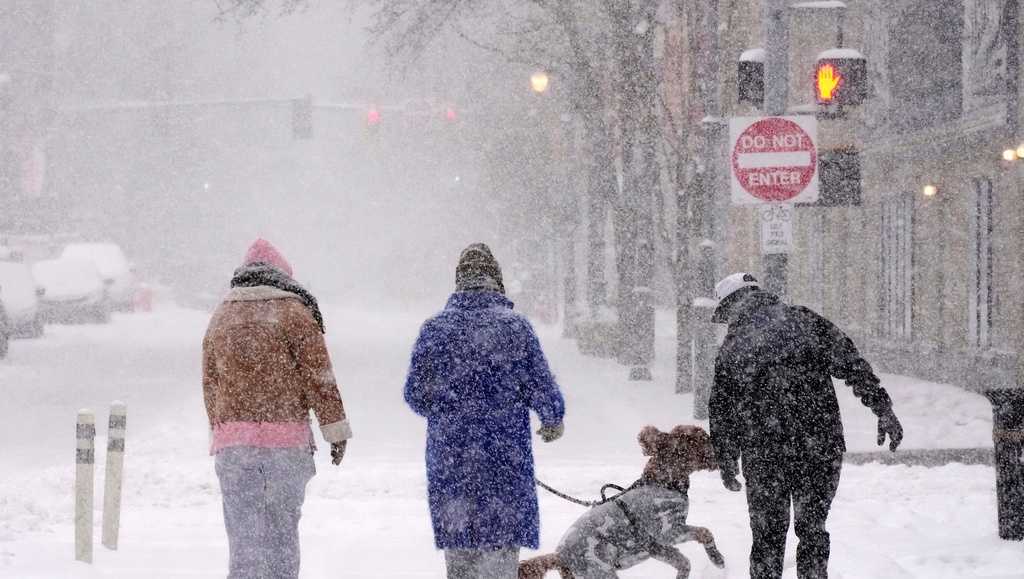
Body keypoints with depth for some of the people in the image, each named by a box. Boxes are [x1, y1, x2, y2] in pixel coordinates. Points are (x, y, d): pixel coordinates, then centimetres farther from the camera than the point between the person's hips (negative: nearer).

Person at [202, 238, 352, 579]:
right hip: (285, 436, -3)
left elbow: (210, 387, 19)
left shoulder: (219, 319, 16)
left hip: (231, 441, 3)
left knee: (244, 528, 3)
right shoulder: (293, 313, 1)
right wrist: (336, 429, 1)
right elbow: (319, 376, -3)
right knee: (282, 526, 5)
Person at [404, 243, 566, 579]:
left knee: (458, 548, 11)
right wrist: (553, 420, 17)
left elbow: (415, 394, 3)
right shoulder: (515, 327, -6)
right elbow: (541, 387, -4)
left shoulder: (434, 330, -1)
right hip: (505, 459, -2)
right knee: (501, 545, 3)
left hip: (448, 457, 2)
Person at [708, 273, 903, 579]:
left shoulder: (731, 347, 3)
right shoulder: (804, 321, 3)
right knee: (813, 530, 12)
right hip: (821, 446, 1)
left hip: (764, 456, -1)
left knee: (768, 535, 11)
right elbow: (852, 364, -3)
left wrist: (727, 464, 17)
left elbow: (721, 413, 6)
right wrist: (883, 408, -2)